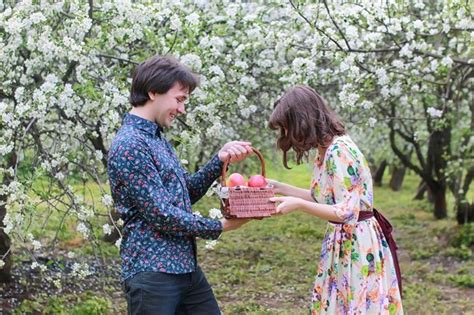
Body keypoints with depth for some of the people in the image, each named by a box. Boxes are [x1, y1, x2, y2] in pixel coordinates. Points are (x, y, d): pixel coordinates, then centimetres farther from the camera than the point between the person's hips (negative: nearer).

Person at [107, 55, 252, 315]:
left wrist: (220, 159, 2)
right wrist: (219, 227, -9)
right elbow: (160, 214, -20)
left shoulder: (158, 138, 15)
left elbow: (188, 192, 17)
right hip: (151, 272, -9)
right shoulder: (129, 145, -17)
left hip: (186, 266, 9)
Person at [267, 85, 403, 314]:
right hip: (342, 243, 9)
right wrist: (279, 188, 16)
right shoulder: (326, 150, 7)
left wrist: (298, 205, -22)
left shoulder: (339, 152, -22)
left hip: (357, 245, -9)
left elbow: (346, 212, -23)